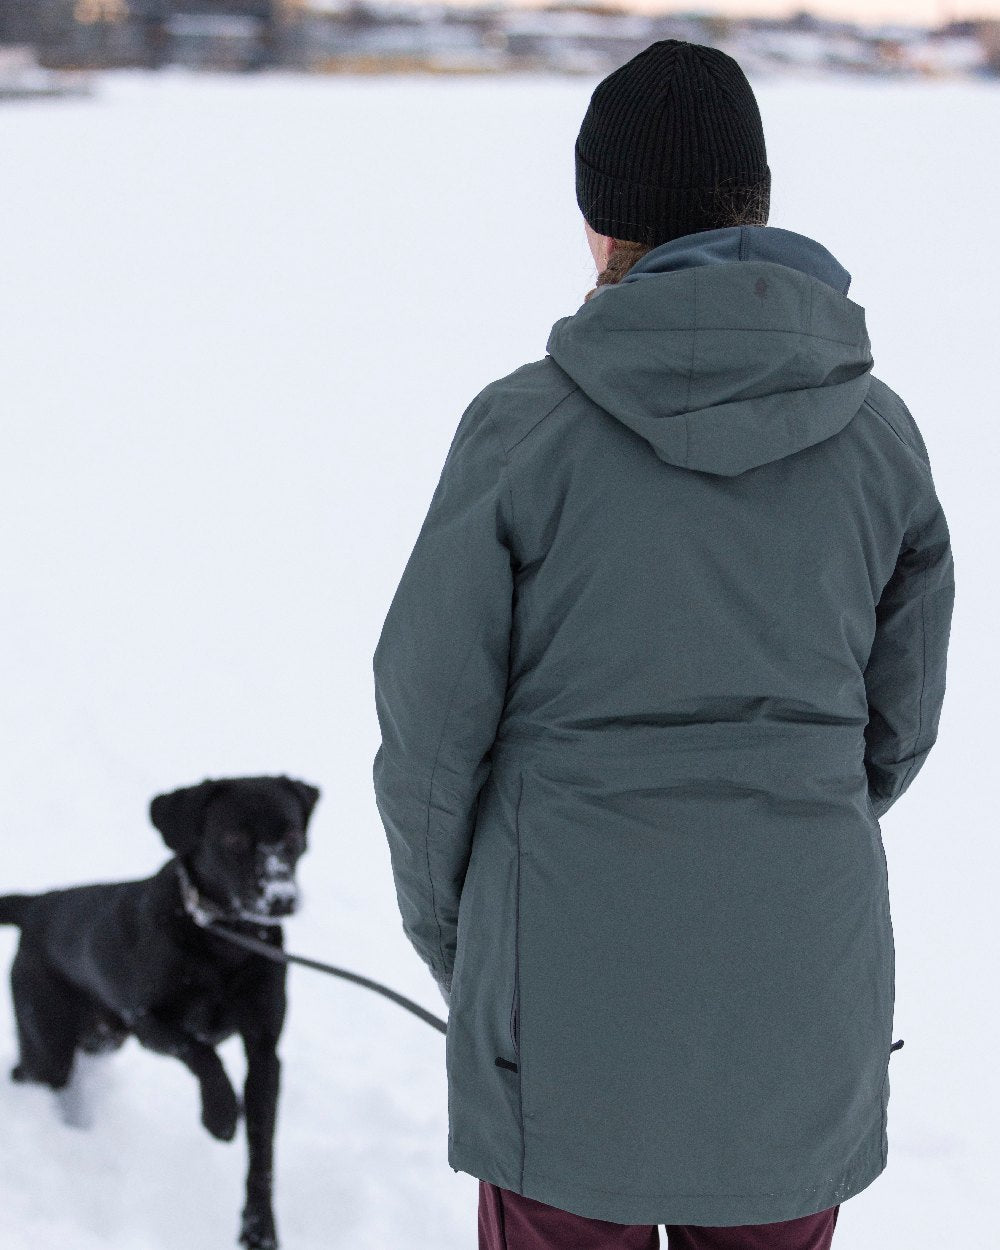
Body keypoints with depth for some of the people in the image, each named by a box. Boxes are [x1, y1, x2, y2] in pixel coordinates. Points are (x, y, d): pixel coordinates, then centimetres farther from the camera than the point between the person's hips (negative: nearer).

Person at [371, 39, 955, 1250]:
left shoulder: (522, 428, -11)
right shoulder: (878, 431, -3)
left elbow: (431, 720, -7)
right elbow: (894, 720, 6)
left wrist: (452, 943, 9)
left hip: (573, 979, -2)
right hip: (794, 991, 3)